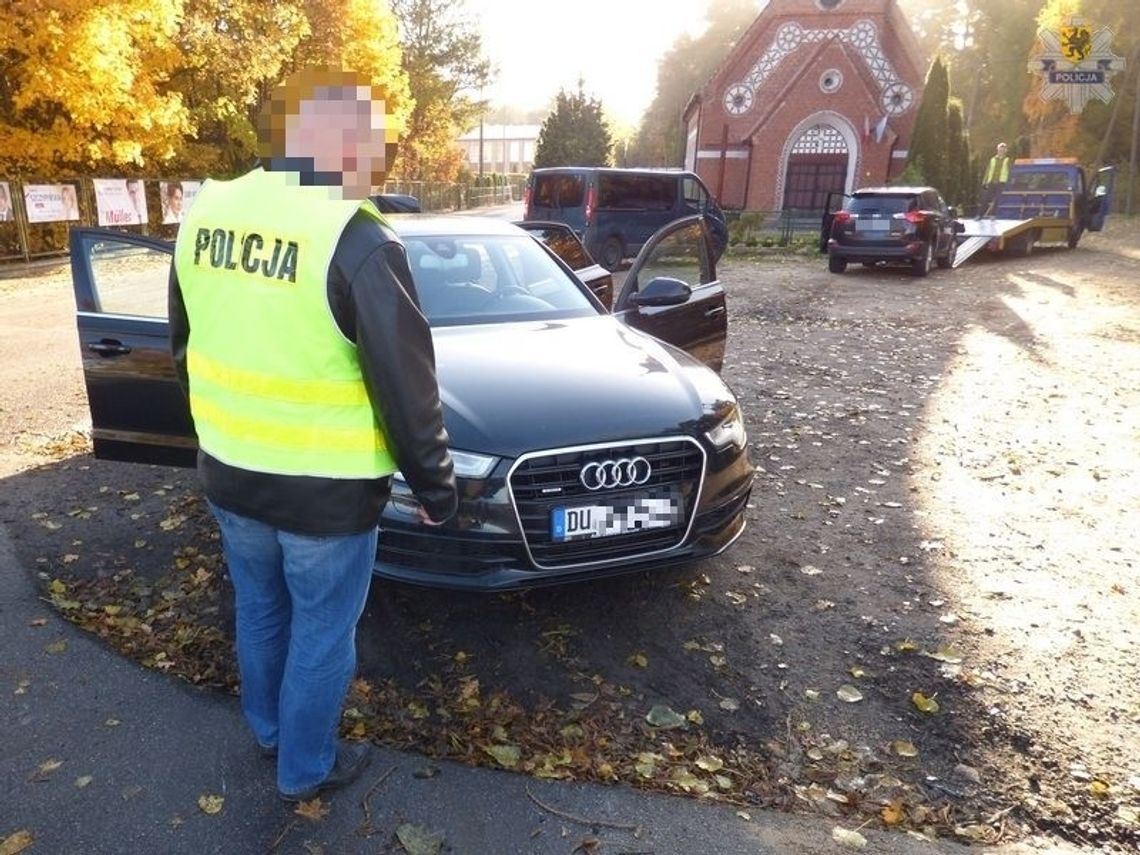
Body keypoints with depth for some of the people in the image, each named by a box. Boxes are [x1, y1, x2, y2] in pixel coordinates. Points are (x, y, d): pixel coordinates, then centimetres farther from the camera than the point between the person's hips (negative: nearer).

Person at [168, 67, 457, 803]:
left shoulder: (206, 214, 1)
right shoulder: (359, 242, -21)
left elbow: (186, 347, 12)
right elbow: (407, 391, -19)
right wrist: (438, 488, -5)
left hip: (228, 475, 7)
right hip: (326, 491, -6)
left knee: (259, 612, 26)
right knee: (321, 635, 15)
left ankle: (268, 728, 49)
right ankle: (306, 769, 35)